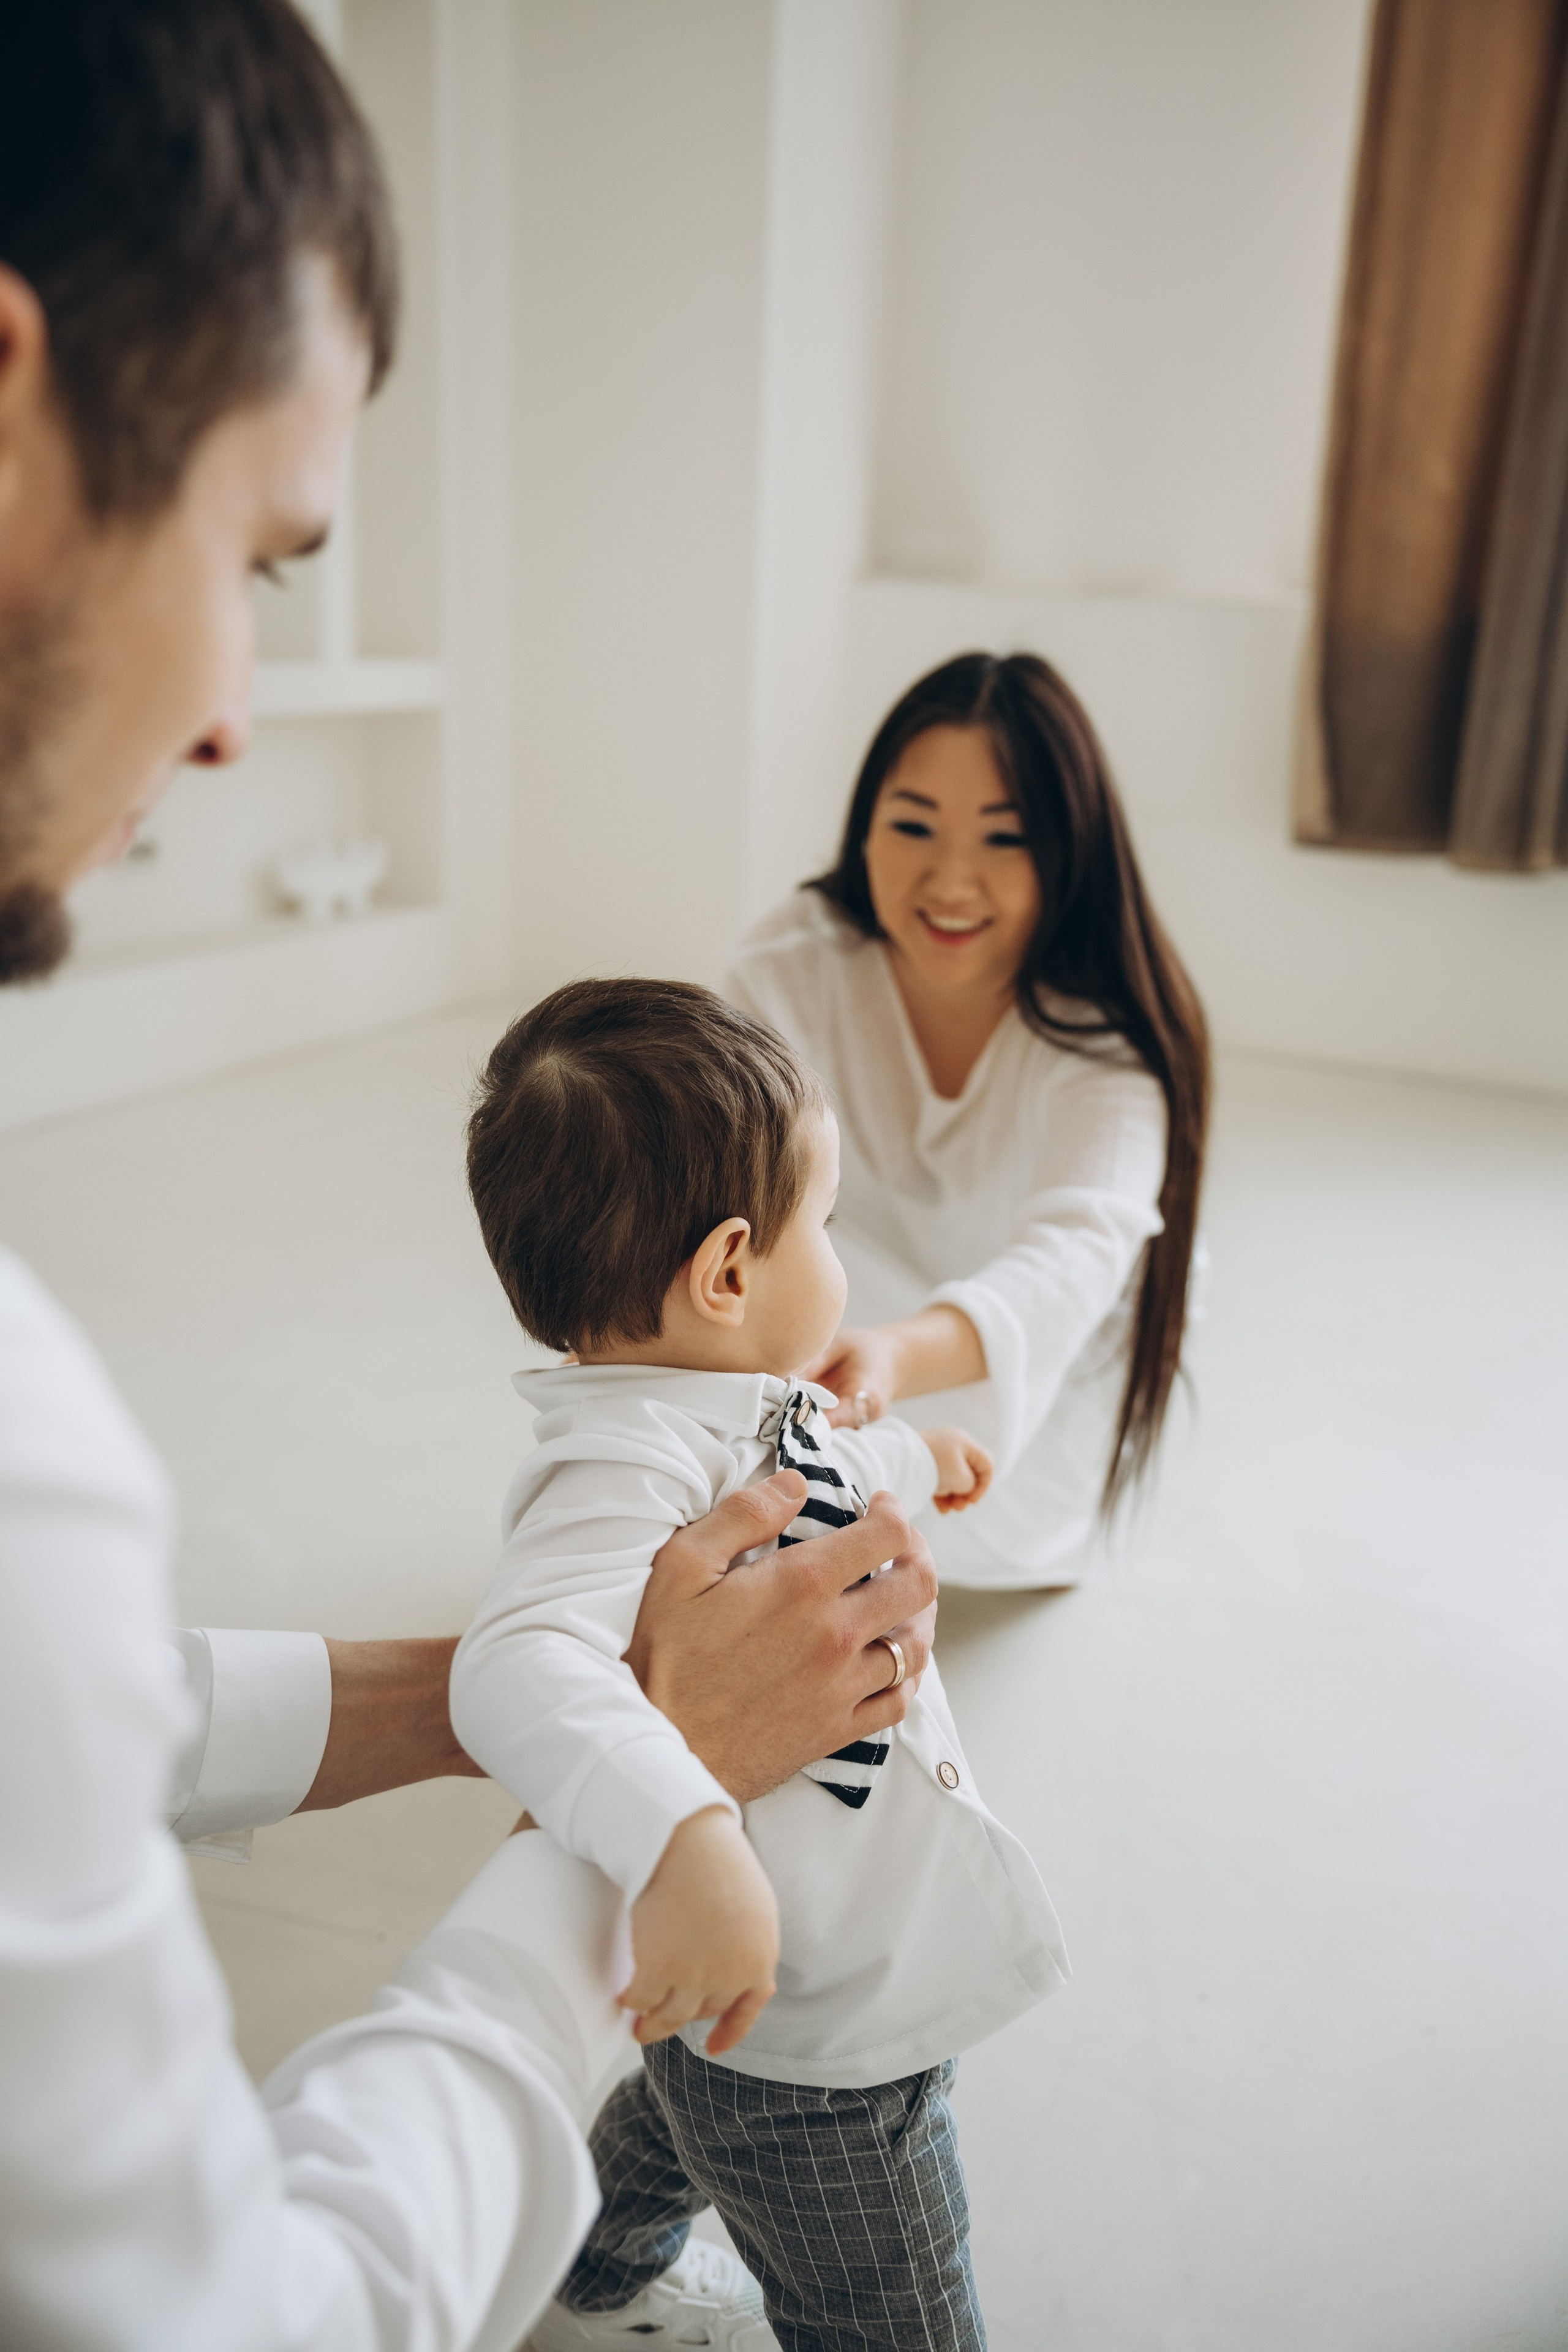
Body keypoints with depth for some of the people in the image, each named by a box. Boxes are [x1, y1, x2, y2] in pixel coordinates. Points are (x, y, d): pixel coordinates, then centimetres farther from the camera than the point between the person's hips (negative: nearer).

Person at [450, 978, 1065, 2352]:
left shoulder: (726, 1408, -3)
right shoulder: (626, 1465, -34)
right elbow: (522, 1667, -51)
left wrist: (906, 1460, 35)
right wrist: (690, 1844, -63)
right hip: (813, 2053, -10)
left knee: (672, 2139, 37)